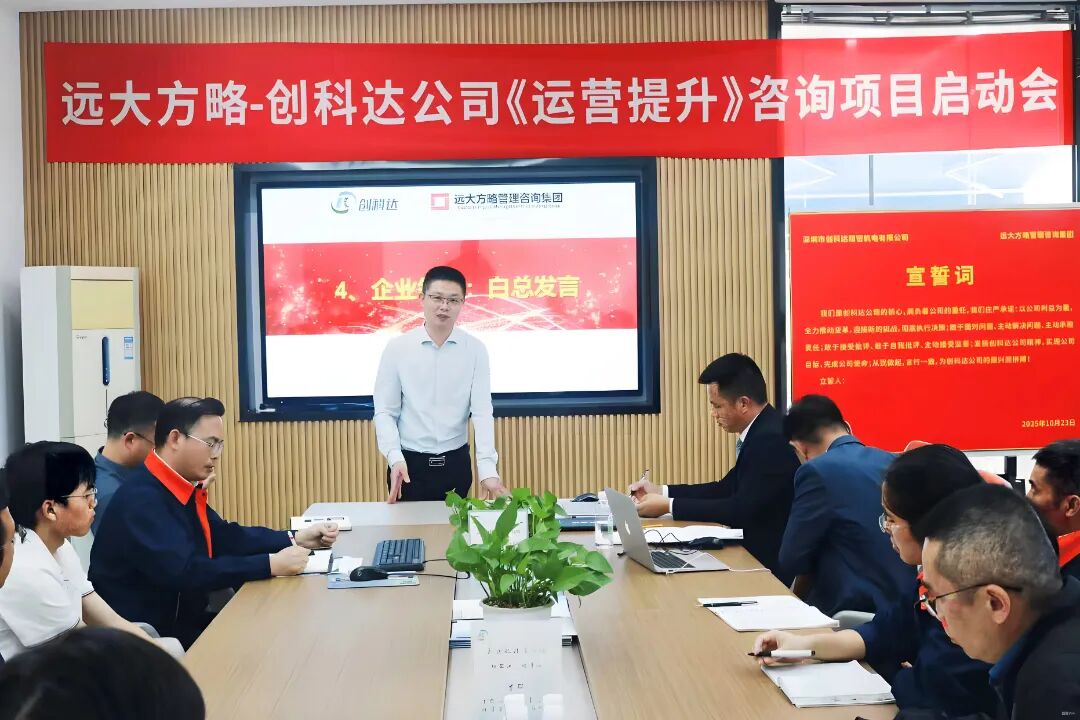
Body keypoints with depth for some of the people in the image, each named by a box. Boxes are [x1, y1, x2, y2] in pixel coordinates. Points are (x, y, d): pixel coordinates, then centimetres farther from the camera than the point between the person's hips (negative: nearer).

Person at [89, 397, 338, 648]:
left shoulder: (184, 488, 8)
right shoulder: (141, 498, -22)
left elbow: (224, 537, 15)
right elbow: (184, 572, -30)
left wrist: (295, 539, 3)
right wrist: (271, 564, -28)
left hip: (183, 621, 9)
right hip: (144, 638, -9)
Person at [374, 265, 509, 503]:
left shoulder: (475, 350, -2)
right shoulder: (397, 348, -4)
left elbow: (482, 411, -6)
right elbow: (385, 411, -3)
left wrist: (488, 469, -17)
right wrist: (395, 458, -17)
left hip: (456, 462, 1)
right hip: (410, 463, -1)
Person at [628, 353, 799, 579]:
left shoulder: (772, 439, -23)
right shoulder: (761, 432, 8)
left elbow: (740, 509, -24)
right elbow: (727, 489, 14)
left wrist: (669, 506, -17)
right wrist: (661, 492, 7)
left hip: (773, 563, -8)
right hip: (759, 553, 8)